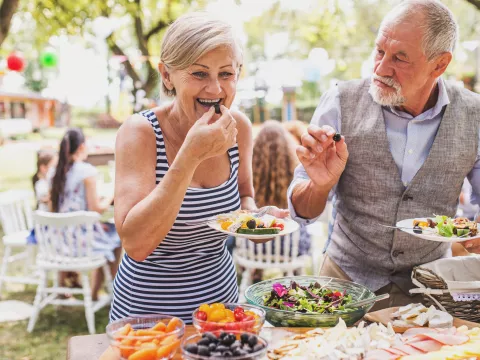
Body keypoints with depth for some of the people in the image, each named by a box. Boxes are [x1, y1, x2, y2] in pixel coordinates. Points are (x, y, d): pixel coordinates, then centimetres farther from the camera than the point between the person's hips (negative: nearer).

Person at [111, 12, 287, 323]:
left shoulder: (239, 128, -7)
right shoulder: (140, 132, -20)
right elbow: (135, 244, -29)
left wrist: (253, 216, -11)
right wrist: (190, 156, -34)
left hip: (221, 295, 4)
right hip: (148, 309, -4)